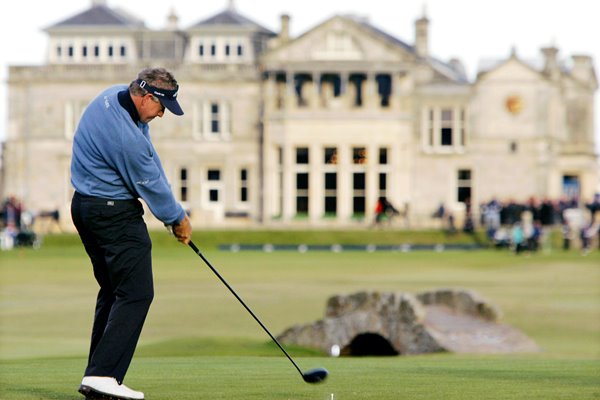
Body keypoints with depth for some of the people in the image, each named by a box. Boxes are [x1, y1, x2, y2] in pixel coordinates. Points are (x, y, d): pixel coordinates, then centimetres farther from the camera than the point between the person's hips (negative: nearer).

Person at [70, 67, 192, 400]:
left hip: (85, 207, 11)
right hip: (115, 214, -11)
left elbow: (149, 158, 12)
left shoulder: (113, 95, 4)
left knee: (113, 291, 14)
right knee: (135, 294, -10)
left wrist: (173, 211, 9)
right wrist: (178, 218, 4)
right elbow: (151, 186, -13)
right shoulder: (127, 138, -26)